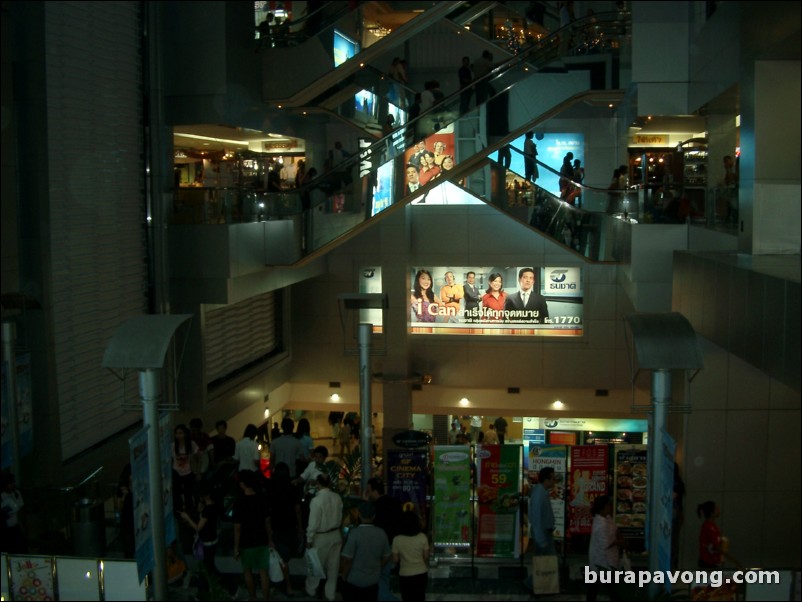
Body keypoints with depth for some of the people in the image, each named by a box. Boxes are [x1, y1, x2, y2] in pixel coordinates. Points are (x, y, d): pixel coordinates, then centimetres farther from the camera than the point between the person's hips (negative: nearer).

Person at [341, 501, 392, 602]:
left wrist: (344, 576, -3)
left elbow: (347, 559, -19)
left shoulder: (354, 533, -20)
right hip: (373, 580, 4)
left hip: (353, 580, -3)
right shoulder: (381, 533, -7)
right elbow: (386, 558, 4)